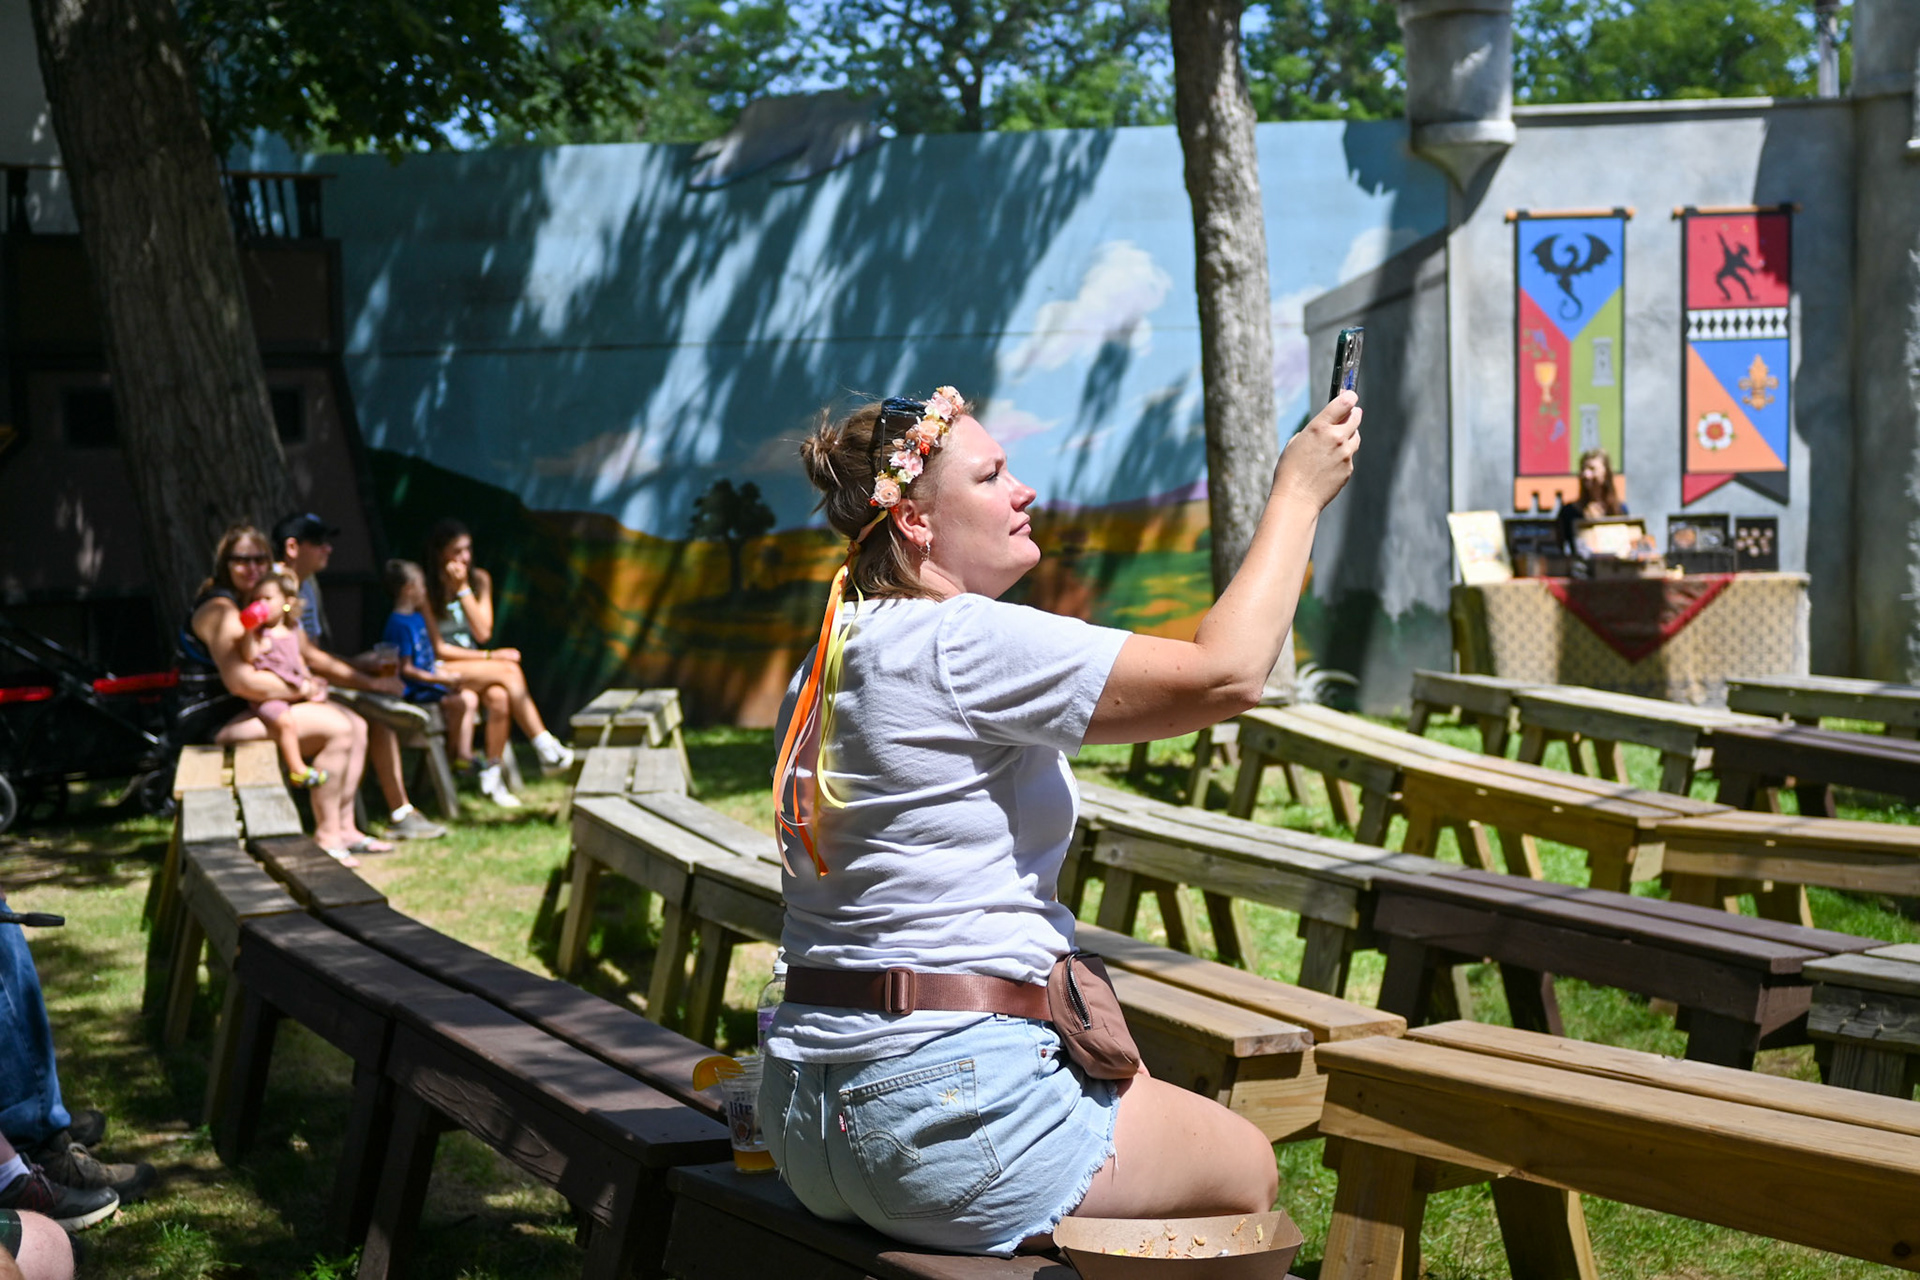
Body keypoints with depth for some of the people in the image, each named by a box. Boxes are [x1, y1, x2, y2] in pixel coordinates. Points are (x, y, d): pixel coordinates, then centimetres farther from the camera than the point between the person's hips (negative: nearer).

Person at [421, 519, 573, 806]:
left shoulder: (479, 580, 4)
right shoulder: (426, 590, -12)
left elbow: (483, 633, -5)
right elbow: (439, 650, -12)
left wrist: (464, 589, -12)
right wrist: (489, 657, -15)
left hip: (472, 664, 5)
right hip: (438, 673, -5)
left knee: (499, 697, -30)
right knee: (509, 671, -27)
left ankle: (492, 777, -22)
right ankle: (547, 750, -27)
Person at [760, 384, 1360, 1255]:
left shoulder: (827, 663, 12)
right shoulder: (957, 643, -17)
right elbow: (1225, 675, -20)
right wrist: (1297, 493, -8)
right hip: (949, 1109, -10)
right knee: (1248, 1169, 12)